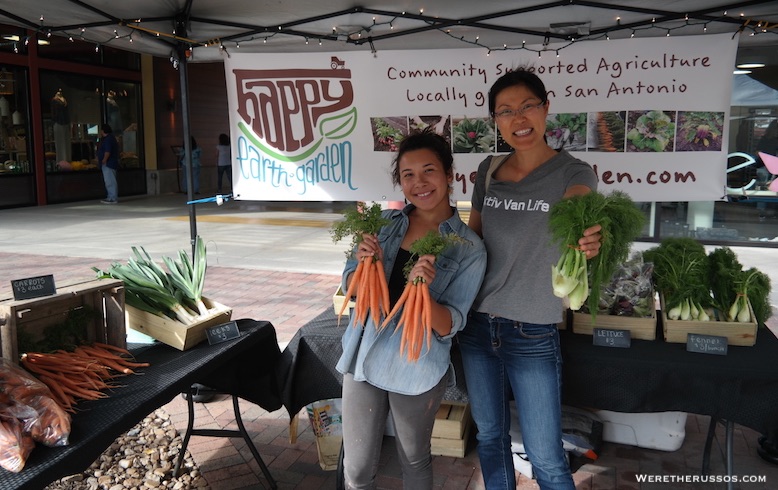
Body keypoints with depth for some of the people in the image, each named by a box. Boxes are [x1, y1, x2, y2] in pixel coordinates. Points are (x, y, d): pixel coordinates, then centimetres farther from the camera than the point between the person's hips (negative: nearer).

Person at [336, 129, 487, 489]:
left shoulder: (469, 249, -11)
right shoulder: (384, 223, -2)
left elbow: (449, 326, -13)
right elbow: (350, 287, 3)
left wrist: (422, 291, -33)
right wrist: (363, 264, -20)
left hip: (417, 368, -2)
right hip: (363, 358, 3)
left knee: (414, 461, 20)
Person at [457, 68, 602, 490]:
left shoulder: (573, 172, -9)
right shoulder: (488, 170, 3)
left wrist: (587, 239, -54)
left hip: (532, 336, -4)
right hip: (477, 325, 4)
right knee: (490, 438, 20)